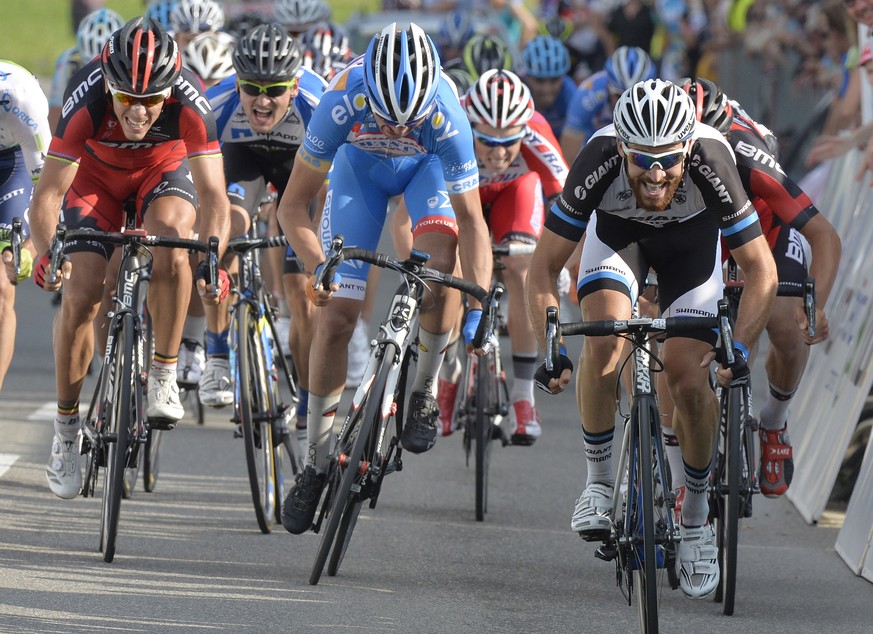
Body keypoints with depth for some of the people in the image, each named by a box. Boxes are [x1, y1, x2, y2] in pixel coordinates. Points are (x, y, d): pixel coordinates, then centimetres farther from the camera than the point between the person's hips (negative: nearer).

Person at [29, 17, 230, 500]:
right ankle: (67, 426, 7)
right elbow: (47, 194, -35)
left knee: (172, 238, -32)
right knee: (80, 295, -12)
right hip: (96, 172, 0)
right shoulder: (86, 103, -37)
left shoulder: (189, 105, -37)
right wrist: (45, 253, -54)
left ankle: (163, 379, -16)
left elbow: (213, 195, -38)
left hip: (164, 169, 0)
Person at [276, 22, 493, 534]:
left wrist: (479, 306, -38)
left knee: (442, 255, -32)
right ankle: (317, 464, 8)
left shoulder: (445, 114, -40)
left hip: (427, 166, -1)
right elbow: (294, 204, -30)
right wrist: (318, 266, -46)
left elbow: (470, 218, -31)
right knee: (336, 314, -5)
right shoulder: (345, 101, -39)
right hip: (359, 164, 1)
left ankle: (425, 390, -7)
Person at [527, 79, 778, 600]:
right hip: (617, 229, 0)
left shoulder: (711, 162, -38)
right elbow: (544, 269, -26)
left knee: (689, 382, -11)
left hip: (691, 236, 0)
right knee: (604, 343, -26)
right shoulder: (599, 162, -37)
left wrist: (739, 349, -40)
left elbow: (762, 271, -28)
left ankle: (696, 518, 11)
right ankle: (600, 482, -6)